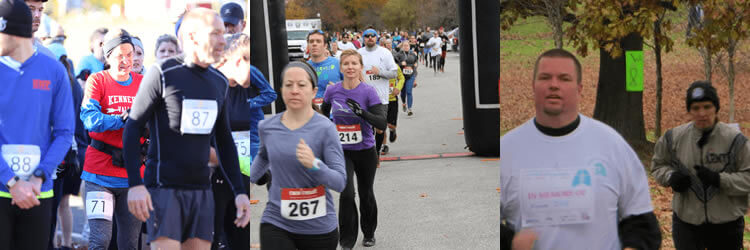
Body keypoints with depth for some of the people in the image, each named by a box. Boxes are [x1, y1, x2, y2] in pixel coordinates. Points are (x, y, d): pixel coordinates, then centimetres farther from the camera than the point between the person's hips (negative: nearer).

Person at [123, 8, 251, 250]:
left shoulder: (219, 82, 11)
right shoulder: (162, 73, -7)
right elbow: (133, 128, -7)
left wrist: (240, 191, 11)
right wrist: (135, 184, -16)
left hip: (201, 191, 6)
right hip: (163, 189, -6)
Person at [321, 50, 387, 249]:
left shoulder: (368, 92, -14)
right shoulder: (332, 91, -6)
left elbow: (381, 123, -22)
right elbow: (325, 112, 17)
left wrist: (362, 112, -35)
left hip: (365, 151, 0)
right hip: (341, 151, 0)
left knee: (366, 194, 14)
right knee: (347, 193, -16)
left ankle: (369, 234, 38)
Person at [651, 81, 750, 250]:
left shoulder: (734, 139, -11)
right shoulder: (674, 137, -3)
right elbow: (658, 165, 13)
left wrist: (719, 179, -25)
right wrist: (671, 177, -9)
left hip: (726, 225, -1)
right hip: (686, 222, 1)